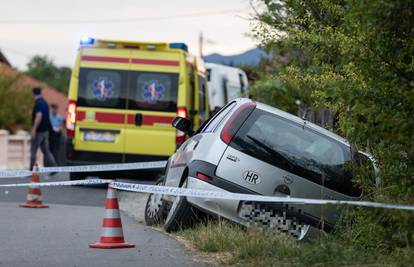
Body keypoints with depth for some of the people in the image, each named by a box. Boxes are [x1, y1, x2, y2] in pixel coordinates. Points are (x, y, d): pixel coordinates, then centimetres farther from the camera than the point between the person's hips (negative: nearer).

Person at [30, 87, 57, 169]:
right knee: (46, 151, 8)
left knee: (33, 150, 0)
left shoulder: (38, 103, -15)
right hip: (45, 130, 8)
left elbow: (39, 116, -27)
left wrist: (34, 129, -27)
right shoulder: (45, 103, 13)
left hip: (38, 131, -8)